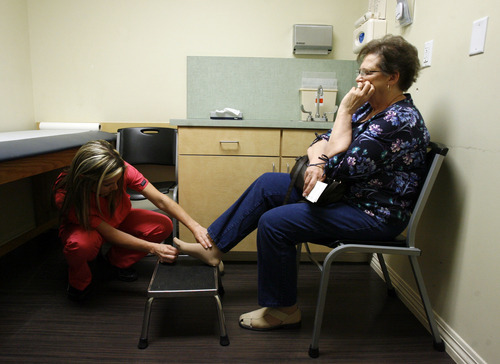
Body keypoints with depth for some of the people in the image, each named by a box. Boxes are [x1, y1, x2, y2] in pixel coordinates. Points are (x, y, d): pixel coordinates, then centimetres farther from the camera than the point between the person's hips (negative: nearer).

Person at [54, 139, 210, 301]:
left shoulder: (122, 170, -31)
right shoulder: (66, 195, -35)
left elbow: (160, 199, -28)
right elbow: (109, 233, -30)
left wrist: (194, 226, -37)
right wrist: (153, 248, -34)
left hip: (119, 219, 4)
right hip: (82, 227, -3)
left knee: (163, 225, -20)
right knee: (81, 244, -40)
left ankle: (116, 262, 5)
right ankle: (79, 282, -3)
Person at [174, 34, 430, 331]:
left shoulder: (401, 121, -22)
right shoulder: (370, 107, 8)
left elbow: (342, 164, -26)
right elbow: (323, 141, 7)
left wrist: (345, 109, -18)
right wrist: (317, 163, -15)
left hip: (374, 215, -9)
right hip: (345, 192, 10)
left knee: (274, 222, -20)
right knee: (268, 185, 4)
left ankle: (284, 310, 2)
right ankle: (214, 247, 11)